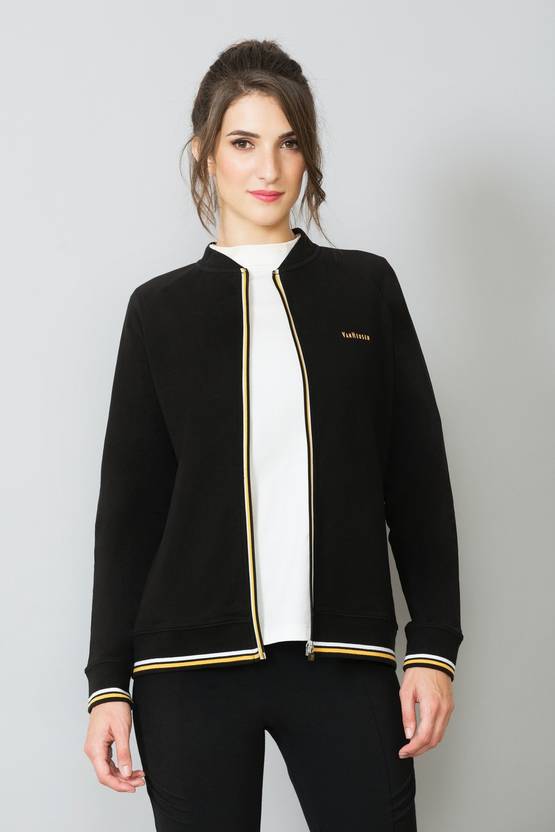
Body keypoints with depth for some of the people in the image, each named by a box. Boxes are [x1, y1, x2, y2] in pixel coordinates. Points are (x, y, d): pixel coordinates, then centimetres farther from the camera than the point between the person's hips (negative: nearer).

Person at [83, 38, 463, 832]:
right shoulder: (161, 308, 7)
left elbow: (418, 477, 8)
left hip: (344, 658, 0)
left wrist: (433, 645, 1)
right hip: (193, 662, 0)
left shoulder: (365, 286, 8)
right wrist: (108, 680, 3)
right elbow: (128, 505, 7)